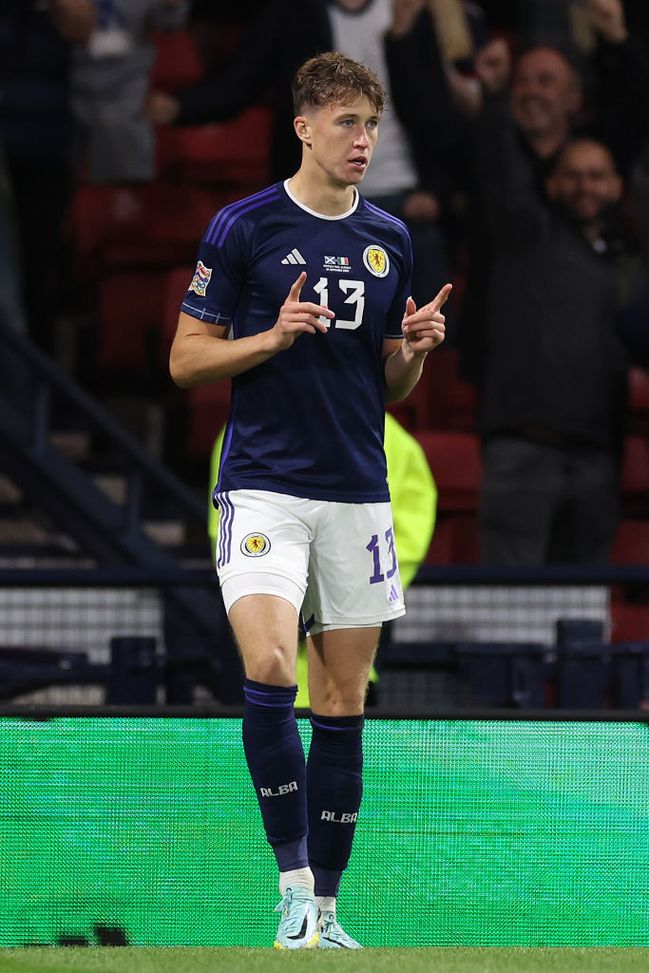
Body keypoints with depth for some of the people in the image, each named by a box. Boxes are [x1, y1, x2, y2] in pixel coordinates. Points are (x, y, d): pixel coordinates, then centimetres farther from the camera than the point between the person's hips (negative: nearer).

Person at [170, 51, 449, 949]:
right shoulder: (244, 228, -2)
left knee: (342, 705, 4)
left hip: (357, 494, 4)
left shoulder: (389, 240, 11)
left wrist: (415, 347, -4)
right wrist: (274, 337, -15)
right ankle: (293, 881, -12)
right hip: (264, 487, -4)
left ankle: (325, 909, 11)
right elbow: (186, 359, 0)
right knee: (269, 671, -22)